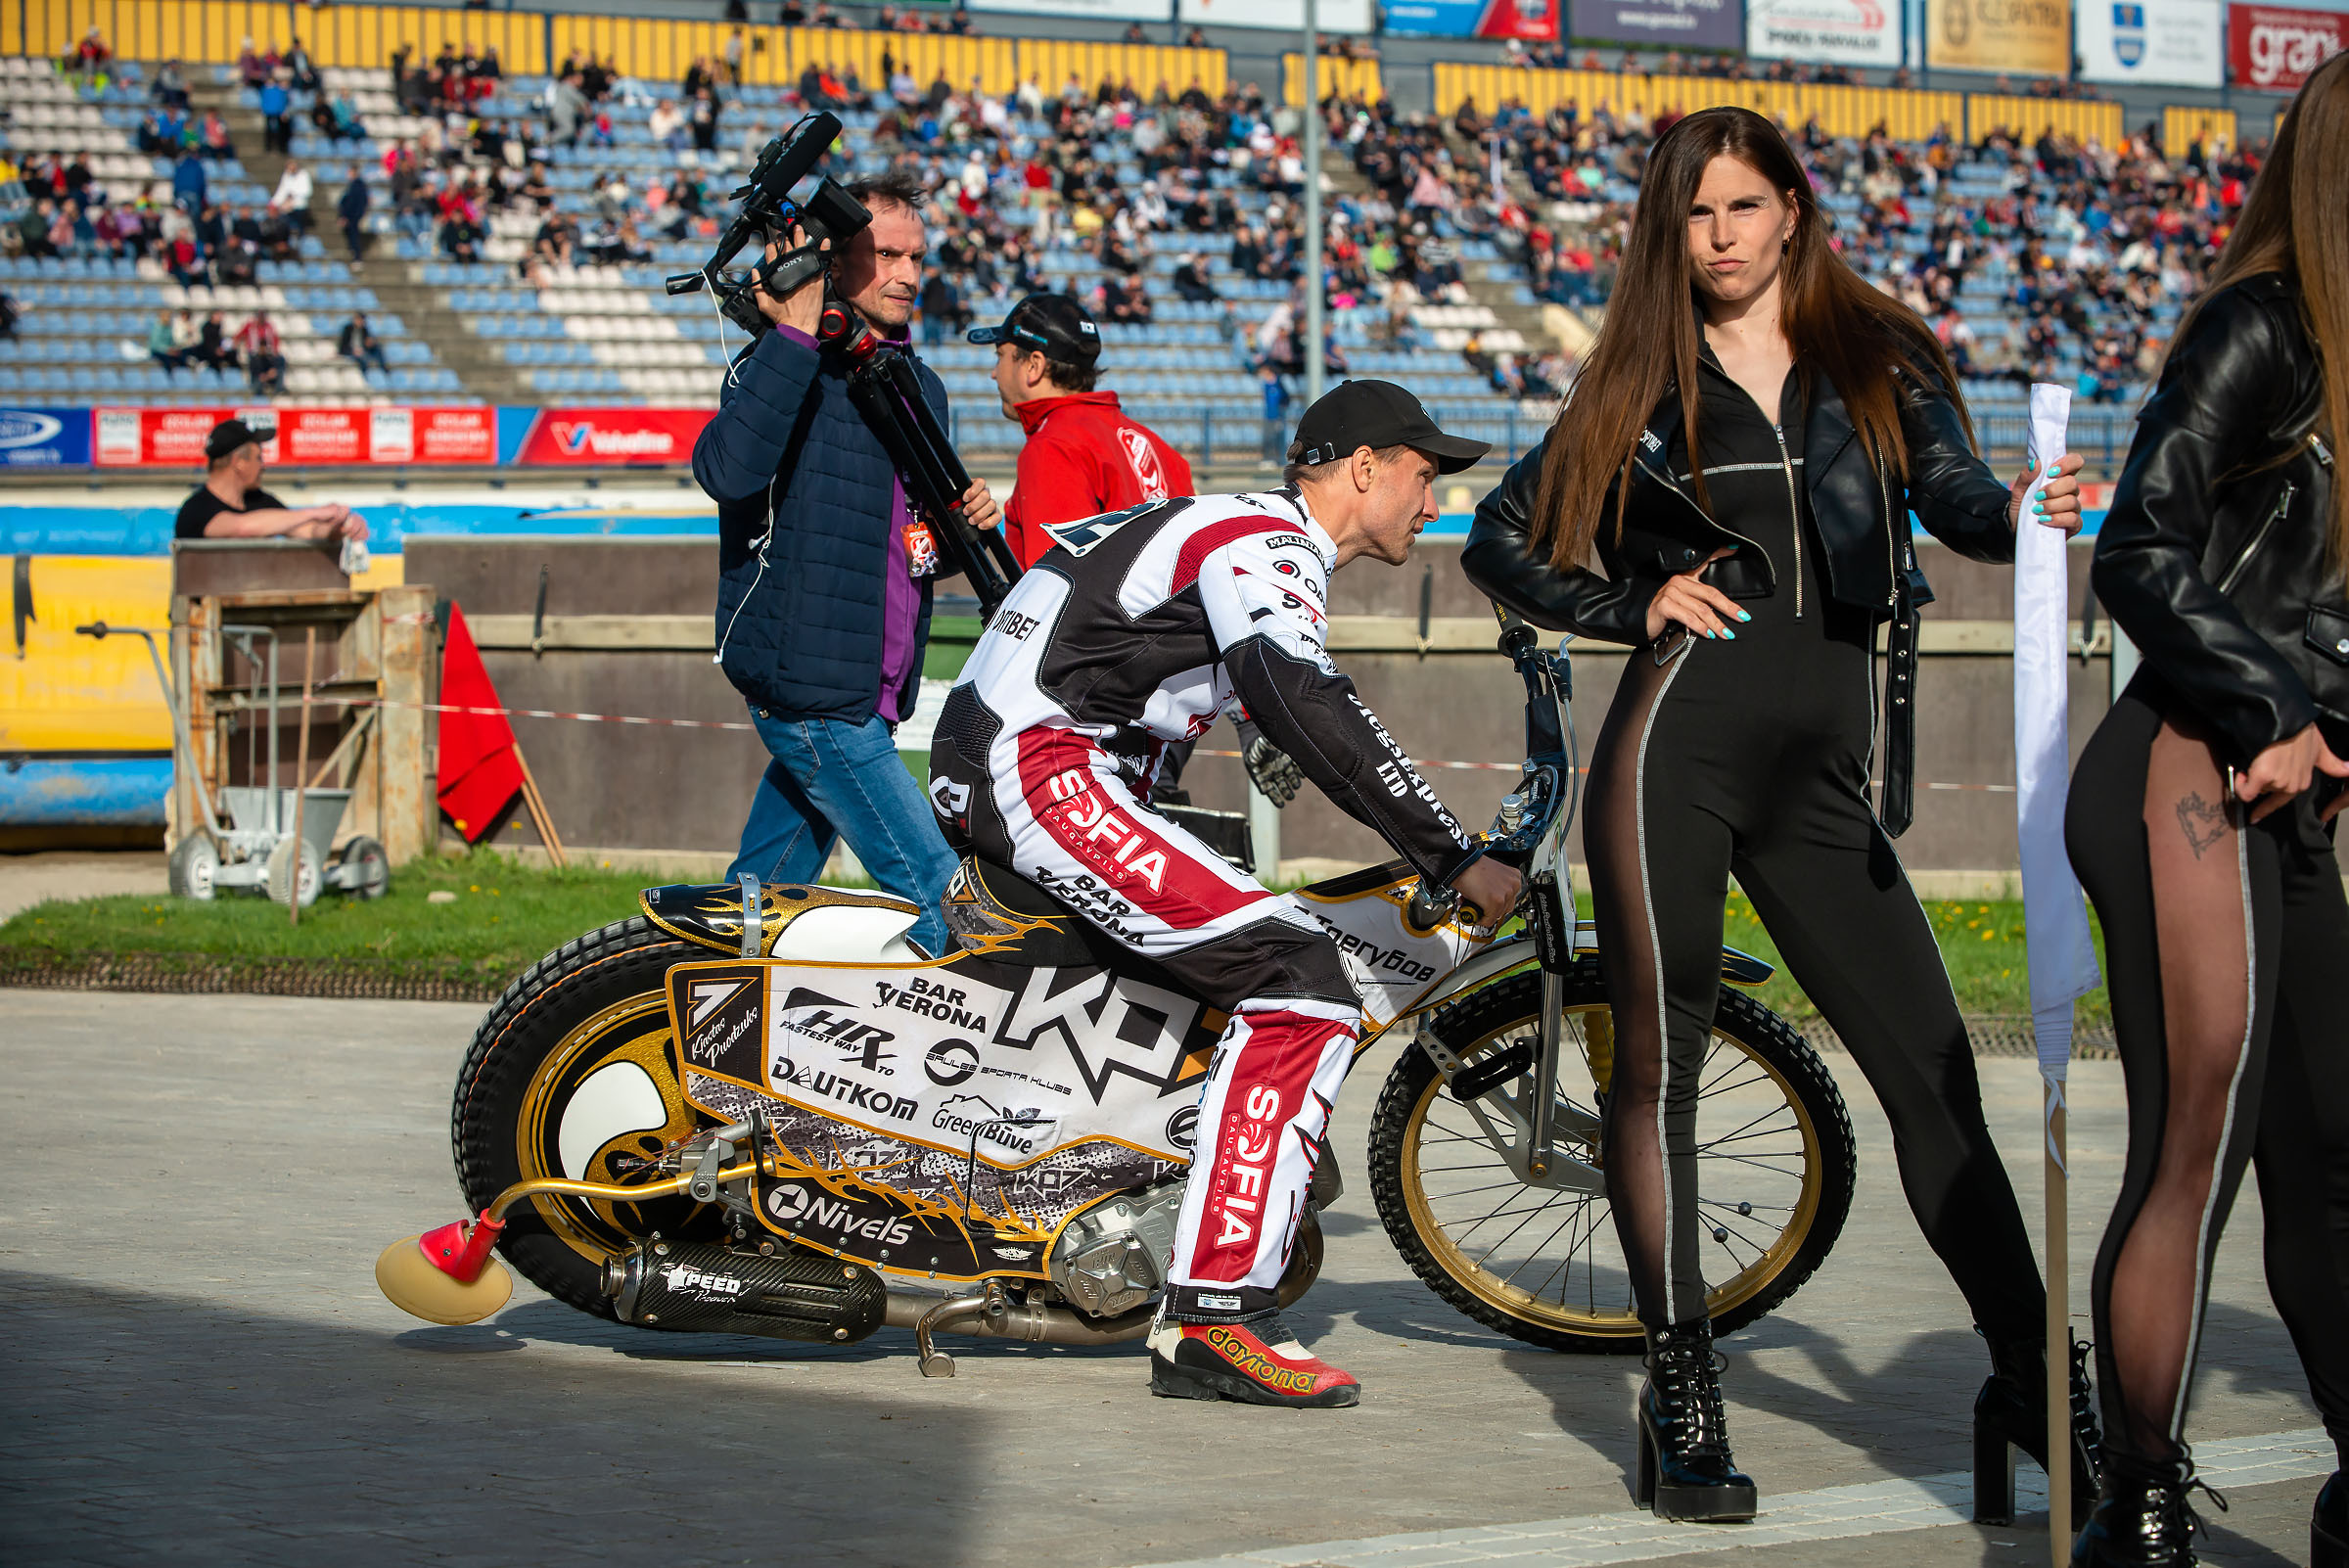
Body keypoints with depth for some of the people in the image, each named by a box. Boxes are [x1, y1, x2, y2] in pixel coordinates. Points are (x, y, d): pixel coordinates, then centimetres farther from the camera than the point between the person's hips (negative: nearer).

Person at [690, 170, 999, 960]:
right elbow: (728, 470, -32)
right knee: (934, 895, -12)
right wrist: (795, 333, -33)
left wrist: (966, 520, 5)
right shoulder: (785, 363, -11)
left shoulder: (921, 387, 17)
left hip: (870, 694, 9)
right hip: (810, 682, -9)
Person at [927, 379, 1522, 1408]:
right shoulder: (1268, 545, -10)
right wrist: (1453, 860, -26)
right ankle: (1213, 1319, -25)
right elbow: (1306, 708, -26)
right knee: (1303, 986, -20)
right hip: (1044, 768, -11)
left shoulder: (1249, 539, 23)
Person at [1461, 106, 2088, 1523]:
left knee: (1934, 1070, -2)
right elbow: (1501, 540, 18)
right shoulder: (1646, 388, 12)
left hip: (1825, 778, 1)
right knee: (1662, 1060, -2)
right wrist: (1632, 609, 2)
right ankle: (1684, 1393, 4)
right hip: (1685, 729, -1)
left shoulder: (1878, 358, 12)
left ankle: (2034, 1383, 5)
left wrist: (2024, 514, -27)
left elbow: (1957, 496, -4)